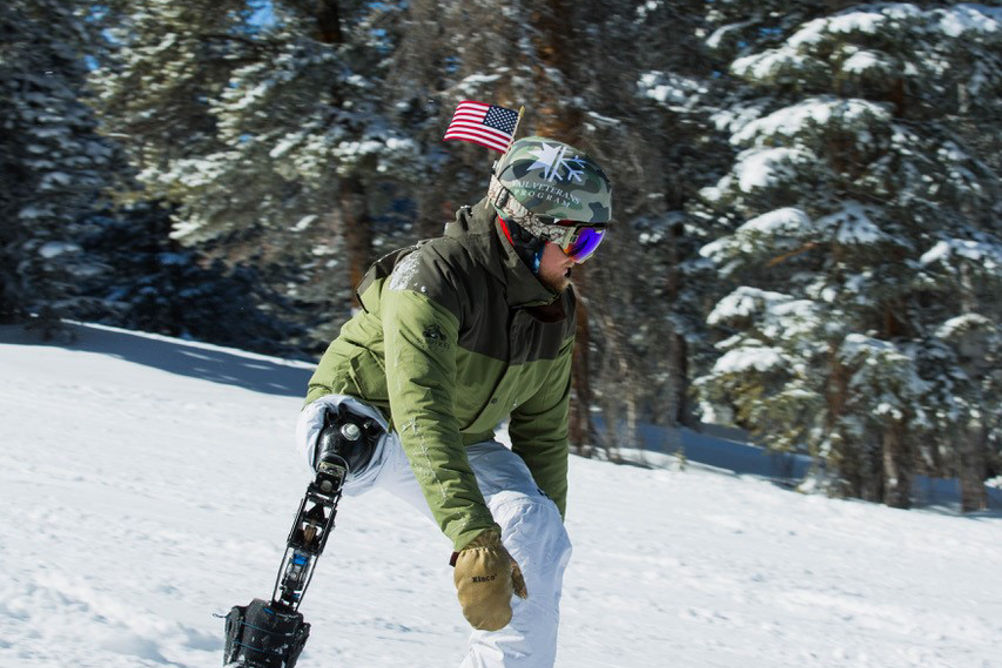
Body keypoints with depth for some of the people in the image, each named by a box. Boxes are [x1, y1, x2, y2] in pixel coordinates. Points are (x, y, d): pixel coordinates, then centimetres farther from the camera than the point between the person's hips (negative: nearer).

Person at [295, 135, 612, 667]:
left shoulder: (555, 315, -6)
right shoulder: (434, 276, -31)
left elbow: (542, 435, 5)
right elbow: (421, 413, -43)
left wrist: (541, 538, 3)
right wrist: (475, 538, -53)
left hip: (461, 445, 6)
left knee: (540, 537, -15)